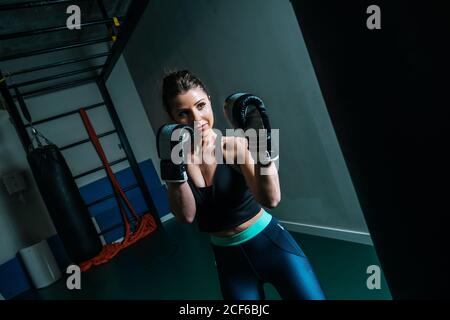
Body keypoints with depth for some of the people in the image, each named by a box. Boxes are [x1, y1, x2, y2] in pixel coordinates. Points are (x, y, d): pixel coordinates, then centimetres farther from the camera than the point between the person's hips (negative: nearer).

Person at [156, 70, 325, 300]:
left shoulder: (234, 145, -15)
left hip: (270, 243, -2)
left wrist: (262, 146, -38)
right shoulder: (177, 155, -6)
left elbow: (270, 200, -28)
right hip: (228, 258, 3)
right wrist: (175, 169, -26)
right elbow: (186, 216, -15)